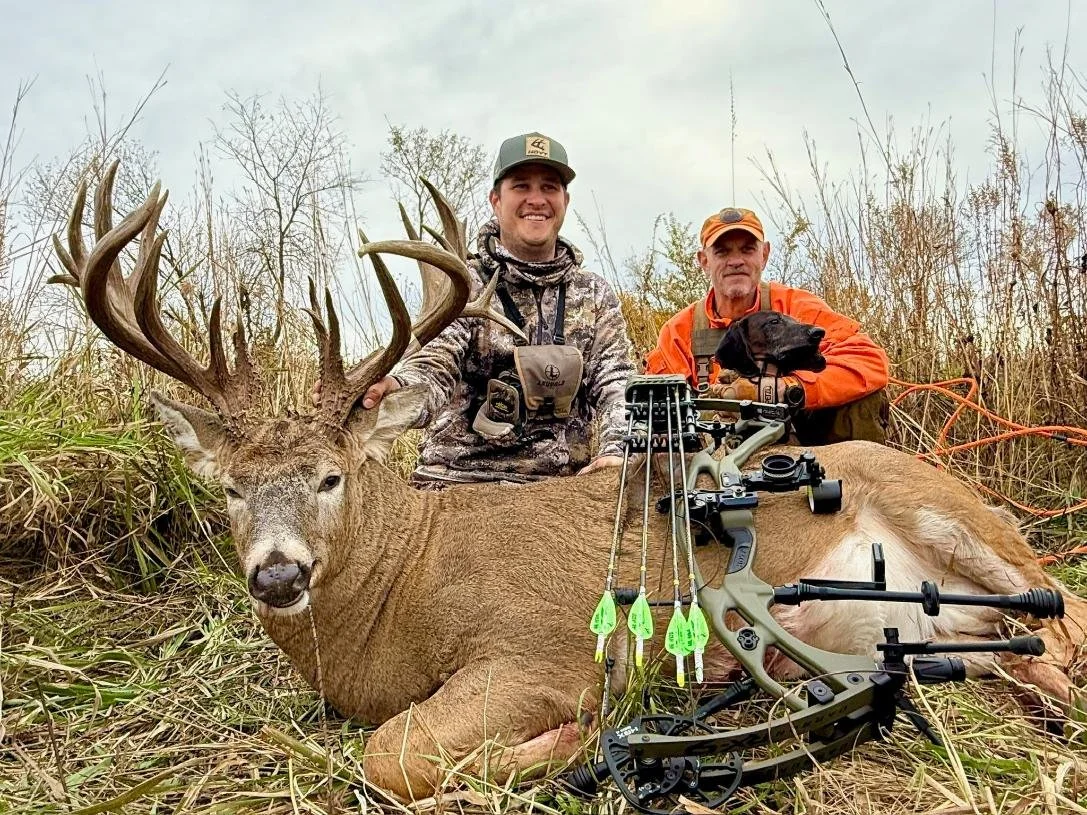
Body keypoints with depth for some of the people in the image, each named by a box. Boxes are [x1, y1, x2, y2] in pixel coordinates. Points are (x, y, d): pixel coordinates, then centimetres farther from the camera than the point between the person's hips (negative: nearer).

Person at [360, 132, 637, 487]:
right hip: (458, 480, -2)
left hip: (561, 486, 3)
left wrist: (614, 451, -14)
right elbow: (434, 364, -11)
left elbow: (617, 380, 6)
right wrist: (395, 391, -35)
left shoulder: (595, 295, 13)